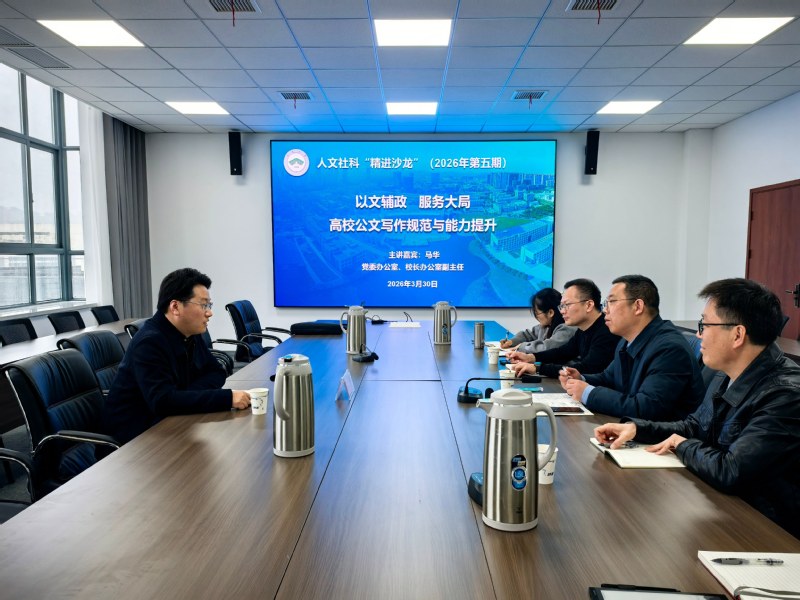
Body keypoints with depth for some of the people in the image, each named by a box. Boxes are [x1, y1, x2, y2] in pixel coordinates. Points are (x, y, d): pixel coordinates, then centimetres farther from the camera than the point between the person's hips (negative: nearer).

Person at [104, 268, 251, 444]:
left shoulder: (190, 334, 1)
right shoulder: (149, 343, -24)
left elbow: (216, 373, 4)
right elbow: (163, 401, -34)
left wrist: (189, 395, -17)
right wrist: (227, 398, -37)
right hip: (136, 430, -8)